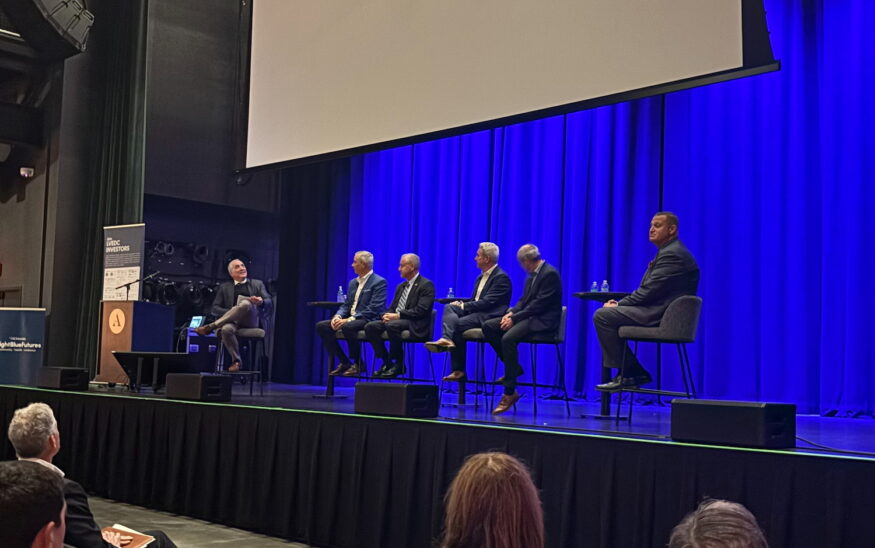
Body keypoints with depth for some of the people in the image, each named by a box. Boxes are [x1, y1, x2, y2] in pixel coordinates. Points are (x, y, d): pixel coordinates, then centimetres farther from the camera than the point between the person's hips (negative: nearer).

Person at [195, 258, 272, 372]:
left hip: (250, 321, -1)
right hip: (233, 321, 1)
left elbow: (268, 303, 9)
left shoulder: (258, 284, 22)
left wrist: (261, 302, -17)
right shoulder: (224, 287, 22)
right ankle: (236, 361, -20)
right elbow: (215, 308, 13)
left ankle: (211, 327, -27)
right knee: (226, 329, -38)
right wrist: (231, 312, -7)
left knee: (245, 303, -35)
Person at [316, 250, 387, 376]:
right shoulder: (353, 282, 18)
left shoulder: (379, 282, -8)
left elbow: (373, 309, -18)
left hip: (369, 321, -8)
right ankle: (344, 362, -5)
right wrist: (338, 316, -6)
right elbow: (346, 305, 17)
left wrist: (350, 319, -23)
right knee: (321, 326, -10)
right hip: (350, 320, 8)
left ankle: (357, 364, -16)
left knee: (348, 327, -37)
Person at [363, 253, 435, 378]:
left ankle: (399, 364, -19)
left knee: (392, 326, -36)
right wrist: (387, 315, -4)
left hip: (414, 325, -8)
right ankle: (386, 362, -7)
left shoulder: (426, 285, -5)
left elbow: (421, 310, -16)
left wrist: (398, 315, -20)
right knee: (370, 326, -14)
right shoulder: (401, 286, 22)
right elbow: (392, 307, 21)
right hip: (395, 320, 8)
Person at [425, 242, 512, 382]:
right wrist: (461, 304, 0)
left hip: (489, 316, -9)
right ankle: (447, 339, -37)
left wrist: (463, 306, -14)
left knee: (458, 324, -29)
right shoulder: (481, 277, 22)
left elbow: (487, 303, -18)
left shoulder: (501, 277, -9)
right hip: (475, 312, 9)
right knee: (449, 307, -16)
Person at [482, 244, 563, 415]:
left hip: (543, 320, -10)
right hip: (528, 316, 10)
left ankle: (509, 393, -26)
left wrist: (515, 318, -20)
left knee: (508, 338, -32)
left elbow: (539, 304, -20)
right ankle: (514, 368, 3)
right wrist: (511, 313, -3)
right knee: (488, 326, -3)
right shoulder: (532, 275, 17)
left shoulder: (550, 274, -13)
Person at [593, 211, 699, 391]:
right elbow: (647, 290, 18)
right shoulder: (669, 252, 21)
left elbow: (650, 290, -19)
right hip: (659, 311, 11)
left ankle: (626, 374, -7)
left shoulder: (672, 254, -13)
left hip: (661, 316, -11)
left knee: (602, 316, -16)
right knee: (606, 315, 15)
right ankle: (633, 373, 10)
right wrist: (620, 303, 5)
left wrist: (619, 304, -10)